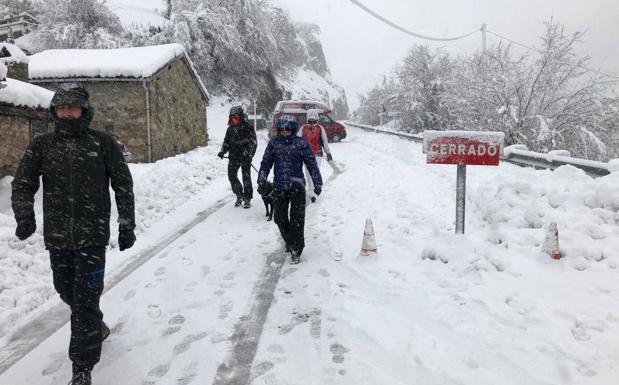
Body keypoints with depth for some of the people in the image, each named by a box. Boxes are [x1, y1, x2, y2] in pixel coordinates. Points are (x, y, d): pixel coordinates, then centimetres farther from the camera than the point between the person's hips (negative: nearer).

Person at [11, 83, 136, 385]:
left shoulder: (103, 143, -2)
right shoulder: (42, 145, 5)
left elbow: (123, 186, 1)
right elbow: (23, 183, 8)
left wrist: (126, 226, -1)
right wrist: (24, 215, -10)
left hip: (92, 237, -4)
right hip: (56, 236, 4)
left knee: (85, 301, -4)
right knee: (67, 292, 18)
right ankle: (96, 327, 47)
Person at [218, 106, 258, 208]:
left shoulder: (247, 127, -6)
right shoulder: (230, 129, 11)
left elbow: (253, 142, -9)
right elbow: (226, 142, 19)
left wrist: (249, 155, -19)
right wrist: (222, 151, 1)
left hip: (245, 157, -5)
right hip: (233, 157, 5)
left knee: (246, 177, -2)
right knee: (232, 176, 2)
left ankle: (247, 199, 10)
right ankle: (239, 195, 21)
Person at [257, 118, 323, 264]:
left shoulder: (301, 143, -5)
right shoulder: (274, 143, 2)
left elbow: (312, 164, -1)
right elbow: (266, 163, 7)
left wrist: (317, 183, -2)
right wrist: (261, 181, 1)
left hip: (297, 187, -3)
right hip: (278, 187, 3)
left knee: (297, 219, -4)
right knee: (280, 217, 9)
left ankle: (296, 250, 7)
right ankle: (289, 241, 33)